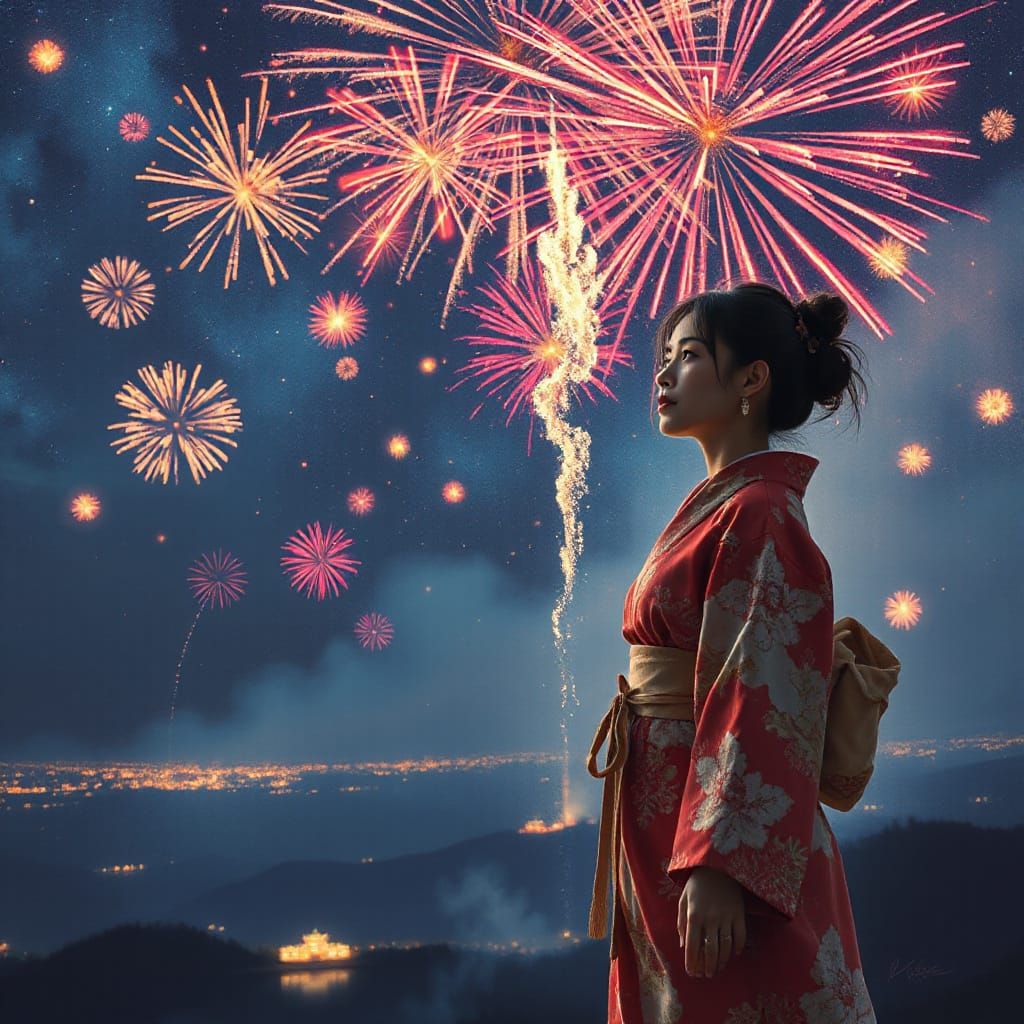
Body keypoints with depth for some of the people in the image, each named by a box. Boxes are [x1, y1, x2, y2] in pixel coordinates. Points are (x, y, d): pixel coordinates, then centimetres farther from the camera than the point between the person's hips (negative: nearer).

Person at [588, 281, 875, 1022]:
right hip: (676, 826, 9)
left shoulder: (757, 515, -14)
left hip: (726, 848, -9)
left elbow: (764, 697, -21)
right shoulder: (717, 508, 14)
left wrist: (720, 866, -26)